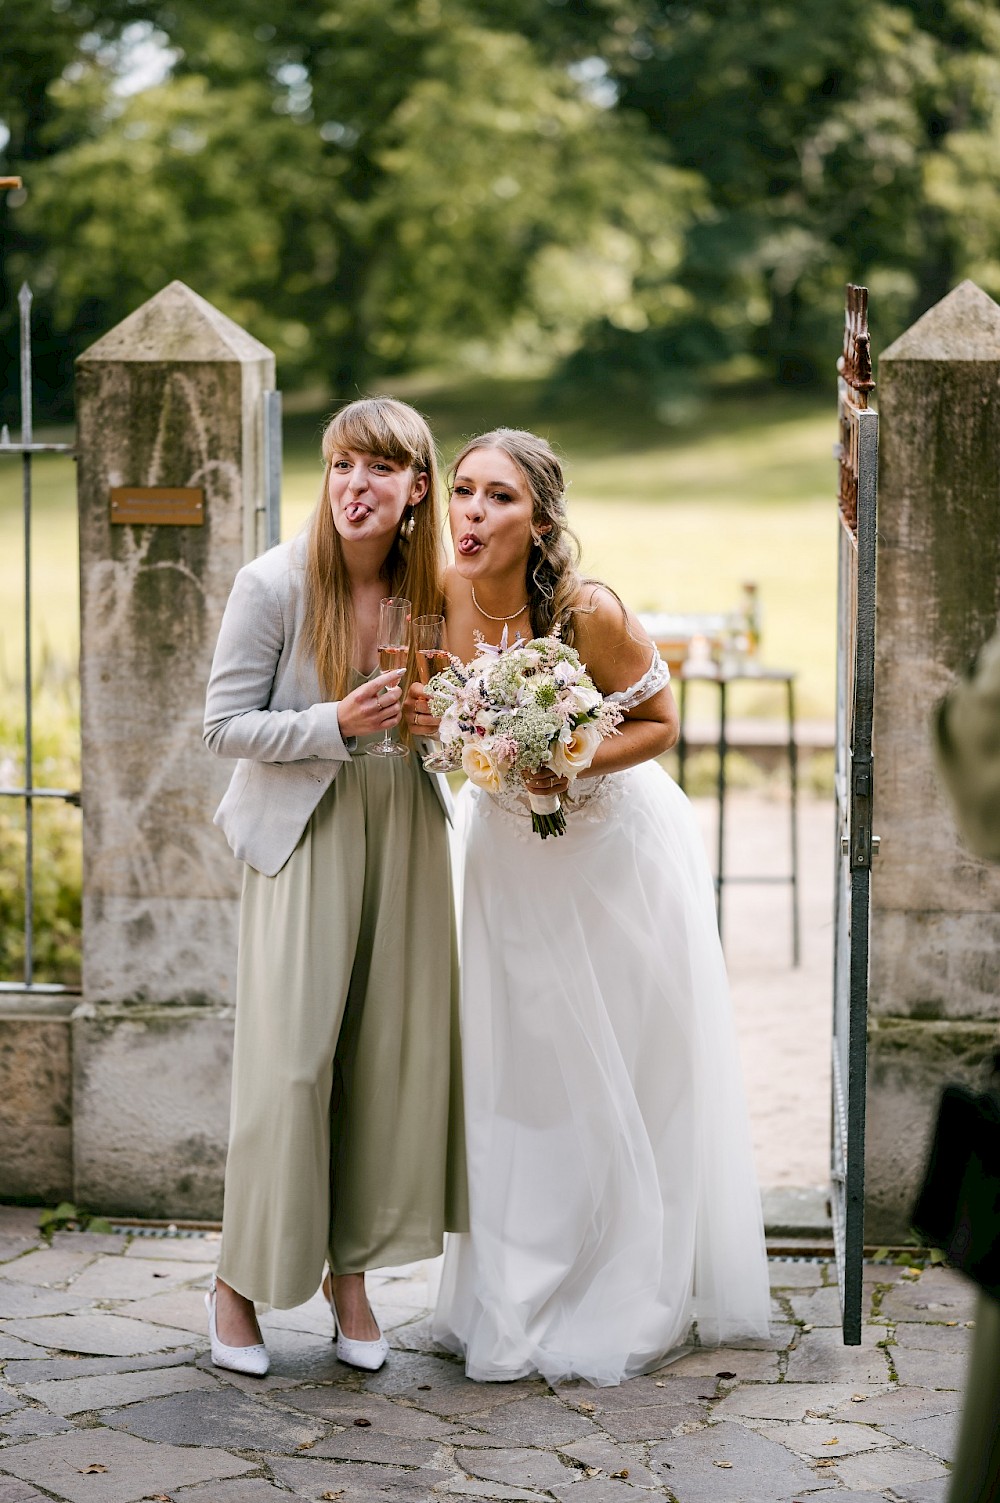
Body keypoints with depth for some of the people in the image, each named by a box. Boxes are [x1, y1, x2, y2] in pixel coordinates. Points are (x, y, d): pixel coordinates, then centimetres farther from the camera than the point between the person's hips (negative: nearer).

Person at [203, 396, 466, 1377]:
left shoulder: (432, 588, 1)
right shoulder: (274, 584, -13)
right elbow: (225, 725, -10)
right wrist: (337, 726, -23)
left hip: (406, 833, 4)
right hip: (302, 836, -4)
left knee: (395, 1054, 4)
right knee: (288, 1060, -5)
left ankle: (352, 1272, 19)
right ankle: (239, 1280, 11)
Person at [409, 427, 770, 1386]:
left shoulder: (588, 613, -26)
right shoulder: (439, 598, -14)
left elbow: (660, 723, -12)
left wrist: (573, 764, -28)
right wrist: (422, 722, -18)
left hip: (614, 849, -4)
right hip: (507, 850, 4)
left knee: (626, 1077, 4)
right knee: (515, 1074, 10)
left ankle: (623, 1307, 18)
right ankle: (516, 1303, 23)